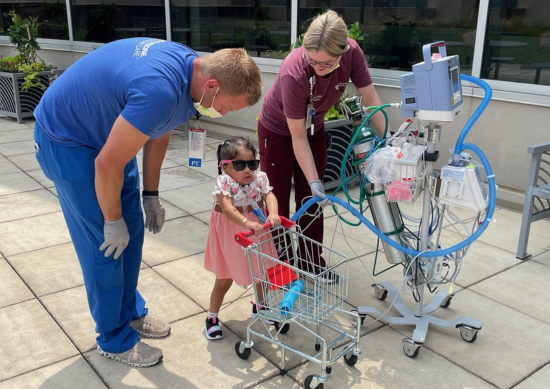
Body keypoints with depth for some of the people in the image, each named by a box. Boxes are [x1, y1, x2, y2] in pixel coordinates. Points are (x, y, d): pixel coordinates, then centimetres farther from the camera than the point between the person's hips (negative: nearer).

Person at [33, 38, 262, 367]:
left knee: (132, 231, 13)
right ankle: (114, 339, 19)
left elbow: (158, 133, 6)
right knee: (106, 245, -1)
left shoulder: (190, 66, -8)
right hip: (66, 141, -8)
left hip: (107, 133, 9)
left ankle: (130, 313, 33)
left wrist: (151, 196, 10)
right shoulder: (161, 91, -37)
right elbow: (108, 165, -28)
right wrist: (113, 221, -12)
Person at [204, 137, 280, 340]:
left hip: (256, 236, 4)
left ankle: (260, 306, 46)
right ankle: (212, 317, 27)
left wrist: (273, 213, -46)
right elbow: (228, 209, -37)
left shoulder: (259, 178, -11)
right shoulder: (224, 183, -24)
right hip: (230, 238, -4)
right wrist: (246, 223, -53)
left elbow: (269, 196, -25)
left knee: (262, 274, 20)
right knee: (224, 280, 7)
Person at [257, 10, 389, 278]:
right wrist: (314, 181, -31)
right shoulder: (293, 73, -38)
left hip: (314, 128, 4)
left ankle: (311, 262, 23)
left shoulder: (352, 52, -28)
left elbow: (370, 99, -15)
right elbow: (298, 137, -30)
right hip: (279, 131, -4)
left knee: (311, 200, 9)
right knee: (277, 201, 4)